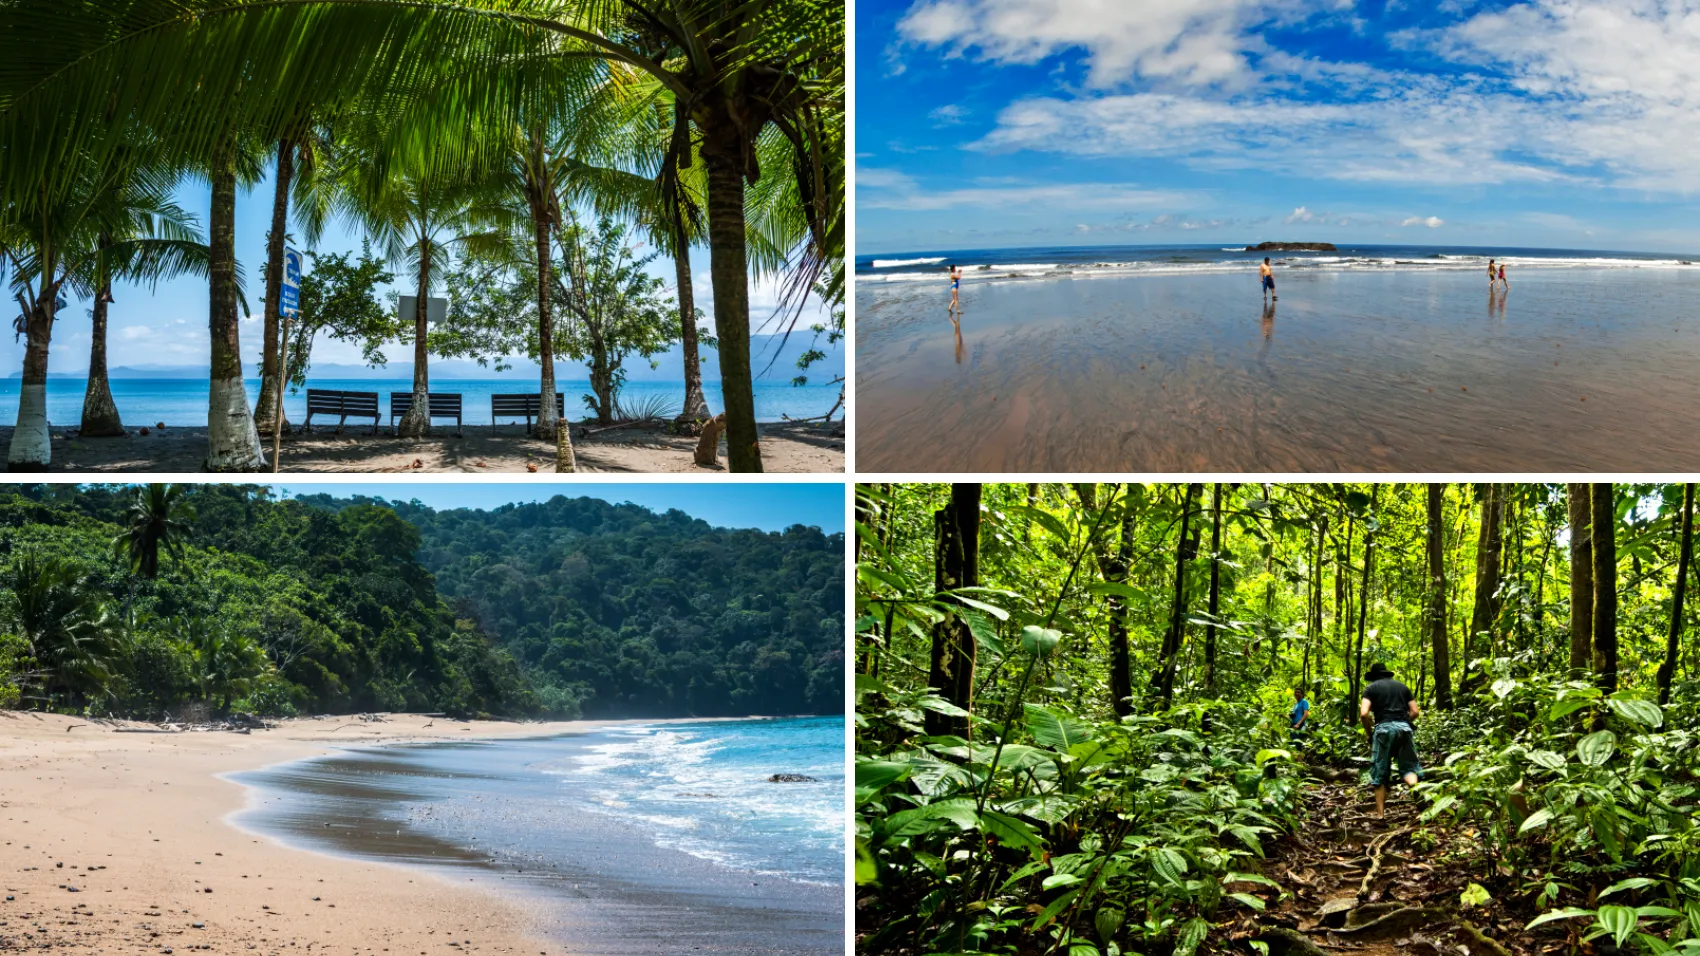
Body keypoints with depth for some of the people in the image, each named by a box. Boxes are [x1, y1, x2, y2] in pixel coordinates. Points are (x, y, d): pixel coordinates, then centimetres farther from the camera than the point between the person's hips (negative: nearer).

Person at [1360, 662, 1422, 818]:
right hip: (1404, 728, 2)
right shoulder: (1402, 686, 21)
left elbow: (1364, 714, -4)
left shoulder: (1371, 688, 10)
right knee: (1409, 766, 3)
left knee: (1380, 774, 6)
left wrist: (1369, 733, 10)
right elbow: (1415, 712, 14)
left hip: (1384, 729, -2)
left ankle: (1380, 815, 4)